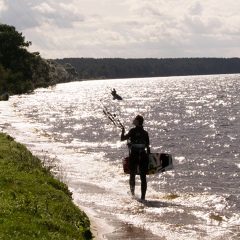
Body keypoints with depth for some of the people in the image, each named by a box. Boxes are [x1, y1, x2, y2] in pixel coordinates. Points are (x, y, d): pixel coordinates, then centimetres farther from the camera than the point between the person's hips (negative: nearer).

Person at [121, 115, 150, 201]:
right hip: (143, 156, 3)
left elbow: (123, 138, -9)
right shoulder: (145, 133, 5)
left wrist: (123, 131, 7)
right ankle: (143, 196, -1)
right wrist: (148, 155, 14)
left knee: (132, 175, 16)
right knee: (143, 177, 4)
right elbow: (148, 146, 5)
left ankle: (132, 192, 17)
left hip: (134, 156, -3)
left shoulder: (133, 131, -7)